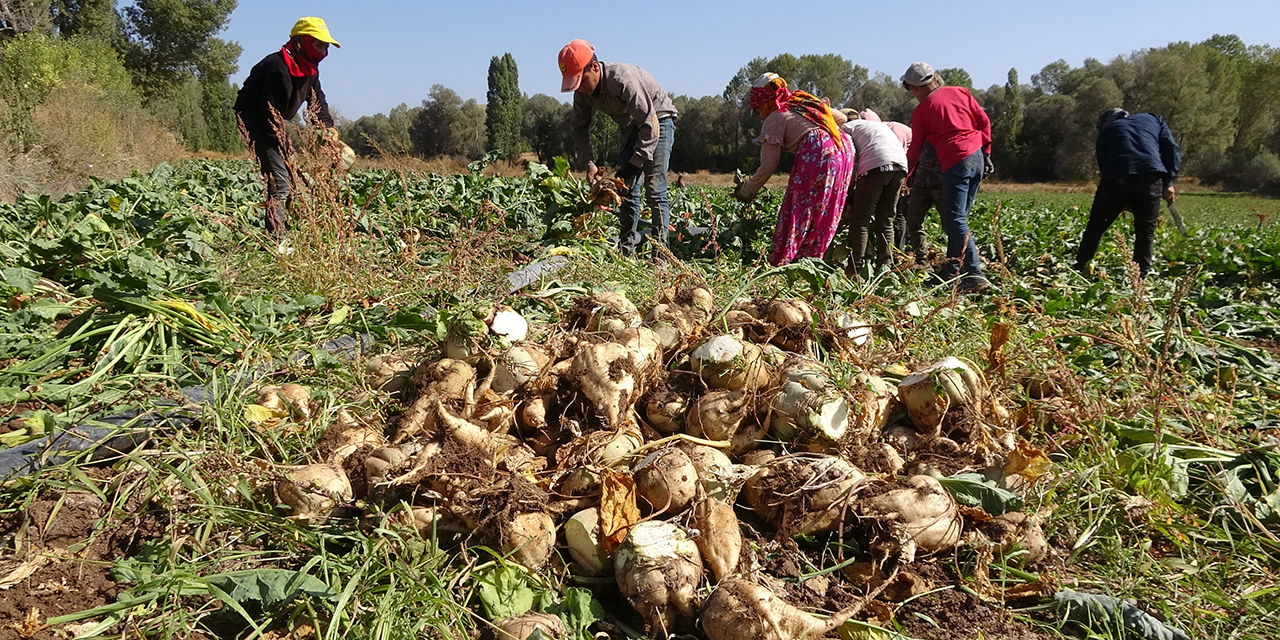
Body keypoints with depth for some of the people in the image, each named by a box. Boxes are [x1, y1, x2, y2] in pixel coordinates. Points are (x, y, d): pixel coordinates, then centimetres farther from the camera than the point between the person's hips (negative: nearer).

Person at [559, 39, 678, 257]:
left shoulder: (624, 81, -36)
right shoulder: (583, 91, -12)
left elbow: (650, 125, -33)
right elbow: (580, 127, 0)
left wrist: (634, 164, -33)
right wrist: (587, 163, -13)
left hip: (658, 119, -7)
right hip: (629, 125, 7)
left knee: (654, 189, -16)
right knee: (626, 187, 2)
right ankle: (626, 251, 6)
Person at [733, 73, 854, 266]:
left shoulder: (774, 119, 6)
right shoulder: (807, 102, 26)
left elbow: (768, 166, 0)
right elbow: (842, 118, 32)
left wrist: (747, 191, 13)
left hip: (816, 152, -8)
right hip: (844, 149, 8)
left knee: (798, 209, -3)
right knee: (826, 214, 11)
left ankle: (780, 265, -2)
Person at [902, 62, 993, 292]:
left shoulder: (921, 111, 0)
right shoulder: (960, 92, 13)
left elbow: (915, 150, 6)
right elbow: (984, 121, 11)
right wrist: (986, 152, 17)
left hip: (956, 162, -7)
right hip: (978, 158, 7)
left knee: (956, 219, -9)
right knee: (959, 217, 14)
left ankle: (974, 274, -20)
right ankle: (952, 269, 20)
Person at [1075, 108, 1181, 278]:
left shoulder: (1106, 130, 27)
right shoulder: (1154, 119, 30)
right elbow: (1172, 150, 15)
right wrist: (1169, 182, 11)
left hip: (1115, 178, -1)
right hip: (1151, 176, 1)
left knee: (1095, 228, 11)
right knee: (1145, 232, 11)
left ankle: (1077, 271, 12)